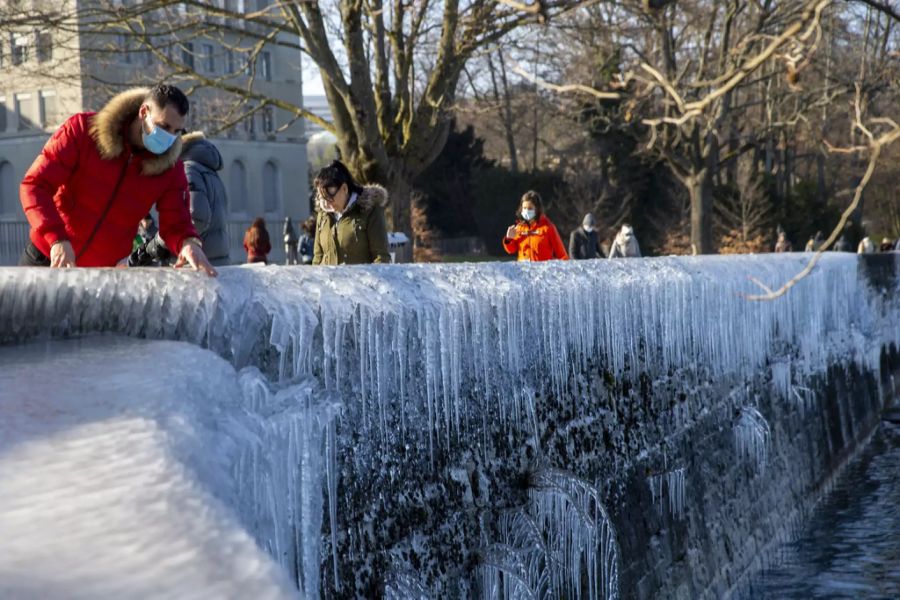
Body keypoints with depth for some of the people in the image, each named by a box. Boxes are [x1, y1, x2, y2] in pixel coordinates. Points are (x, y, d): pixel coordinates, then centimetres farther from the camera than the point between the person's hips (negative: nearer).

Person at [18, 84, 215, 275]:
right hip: (47, 258, -1)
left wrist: (189, 242, -33)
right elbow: (35, 185, -16)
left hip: (107, 271, 2)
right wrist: (57, 239, -32)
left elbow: (175, 223, -7)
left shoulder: (170, 168, -6)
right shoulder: (83, 130, -13)